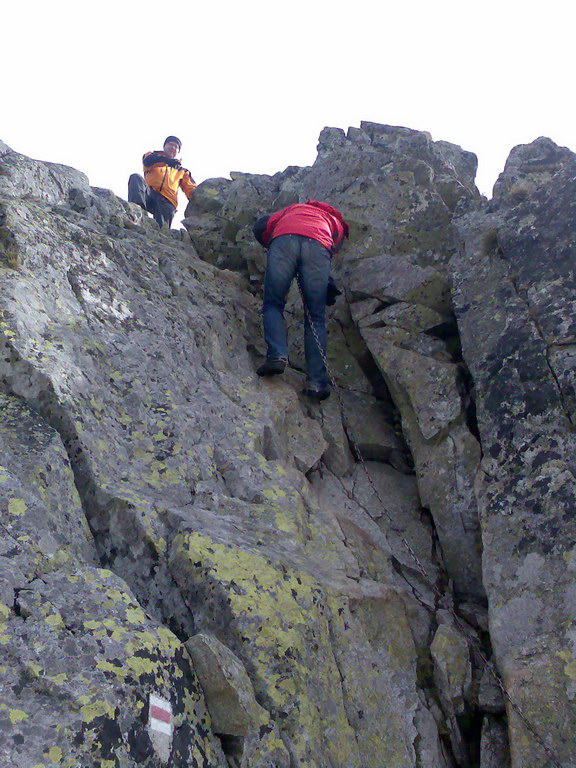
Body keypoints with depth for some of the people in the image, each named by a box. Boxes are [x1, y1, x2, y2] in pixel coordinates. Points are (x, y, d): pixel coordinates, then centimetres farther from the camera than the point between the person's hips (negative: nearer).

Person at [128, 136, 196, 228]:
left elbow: (190, 189, 18)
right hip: (150, 194, -1)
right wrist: (166, 160, -24)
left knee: (162, 230, -26)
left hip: (166, 202, 1)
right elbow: (147, 161, -3)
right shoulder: (154, 156, 23)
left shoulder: (181, 171, 30)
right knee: (136, 178, -30)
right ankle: (137, 208, -50)